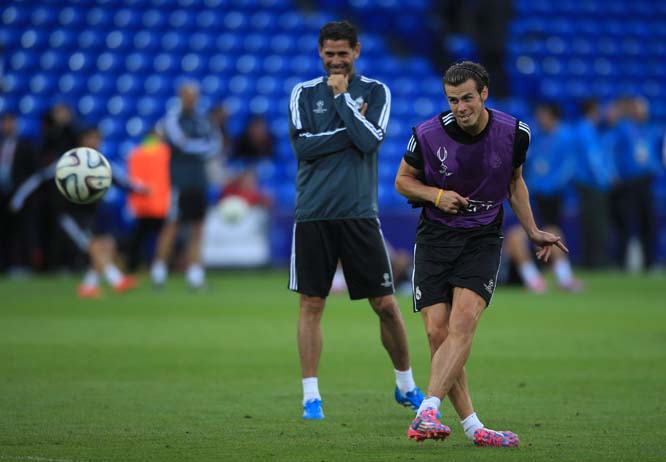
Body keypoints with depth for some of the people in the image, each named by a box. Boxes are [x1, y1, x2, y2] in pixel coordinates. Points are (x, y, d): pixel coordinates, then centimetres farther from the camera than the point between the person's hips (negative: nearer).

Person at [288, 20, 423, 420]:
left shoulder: (375, 92, 5)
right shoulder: (304, 93, 7)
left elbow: (370, 140, -11)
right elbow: (302, 145, -7)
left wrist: (342, 96, -7)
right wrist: (351, 128, -9)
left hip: (359, 214, -1)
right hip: (313, 217, 1)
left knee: (386, 304, 2)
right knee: (311, 304, -1)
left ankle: (406, 386, 19)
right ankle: (311, 395, 4)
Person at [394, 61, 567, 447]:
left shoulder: (514, 132, -4)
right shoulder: (428, 134, -10)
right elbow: (403, 180, 6)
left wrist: (533, 232, 14)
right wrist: (437, 195, -13)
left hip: (483, 237, 0)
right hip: (436, 237, 0)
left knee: (462, 323, -21)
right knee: (438, 332, -8)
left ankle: (427, 413, -28)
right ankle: (472, 426, 1)